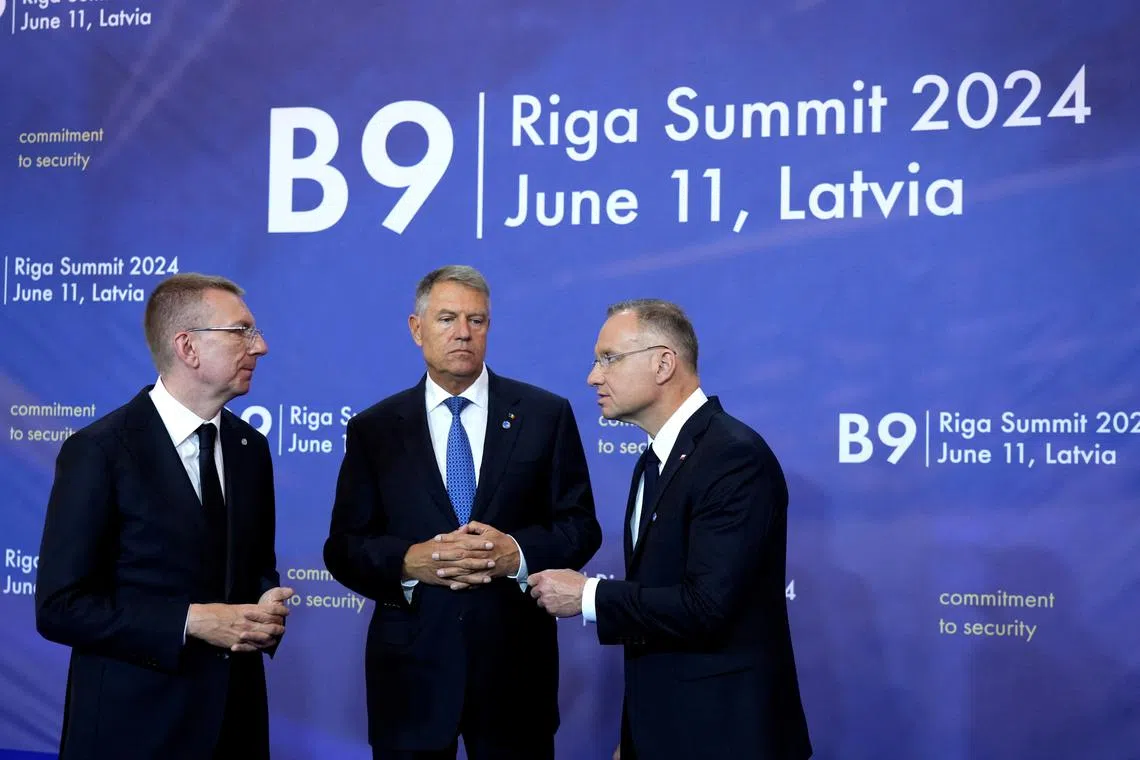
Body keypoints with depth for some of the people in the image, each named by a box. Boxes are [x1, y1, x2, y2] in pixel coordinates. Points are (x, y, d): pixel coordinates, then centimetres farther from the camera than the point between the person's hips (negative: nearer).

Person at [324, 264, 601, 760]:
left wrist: (519, 554, -16)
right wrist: (409, 561, -16)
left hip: (515, 661, 0)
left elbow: (581, 526, 2)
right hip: (410, 664, 0)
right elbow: (343, 547, 3)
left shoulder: (546, 415, 3)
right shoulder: (373, 429, 5)